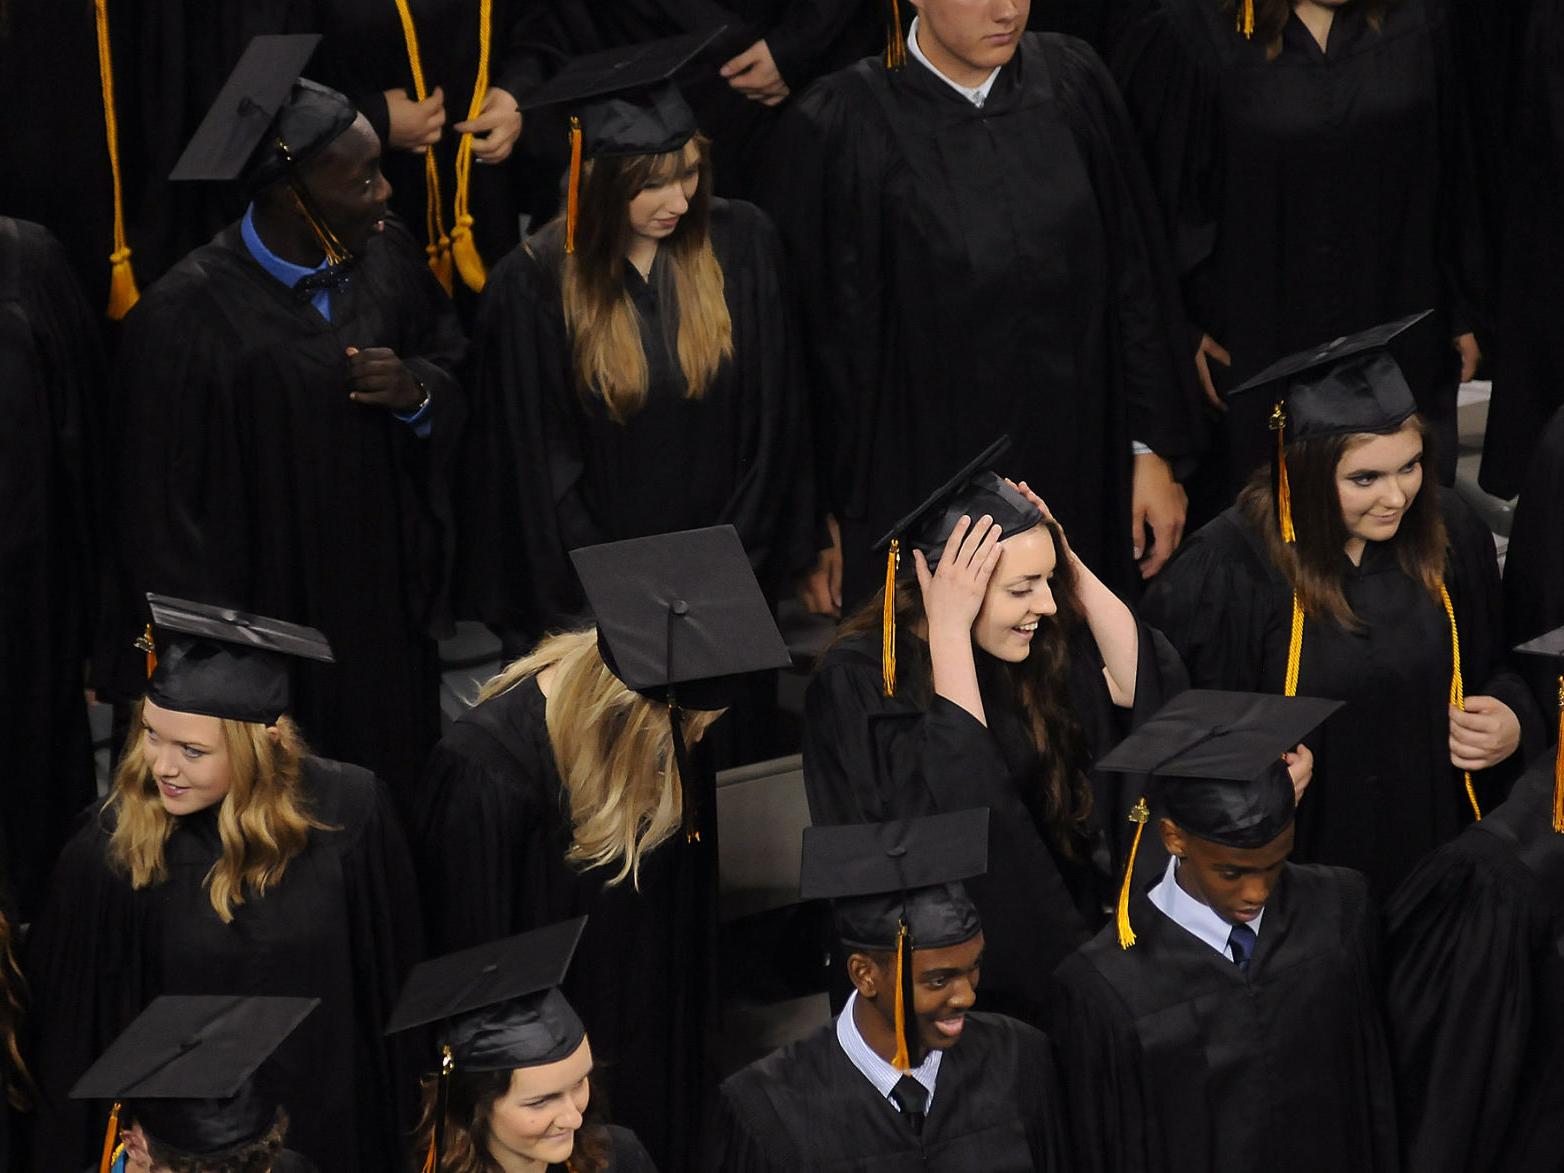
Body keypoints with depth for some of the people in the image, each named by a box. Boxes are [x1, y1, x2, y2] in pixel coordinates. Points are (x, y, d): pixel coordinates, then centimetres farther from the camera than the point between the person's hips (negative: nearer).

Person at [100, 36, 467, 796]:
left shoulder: (381, 258, -5)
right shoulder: (187, 319, -23)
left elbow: (456, 361, 12)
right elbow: (164, 519, -17)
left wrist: (420, 390, -12)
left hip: (387, 623, 6)